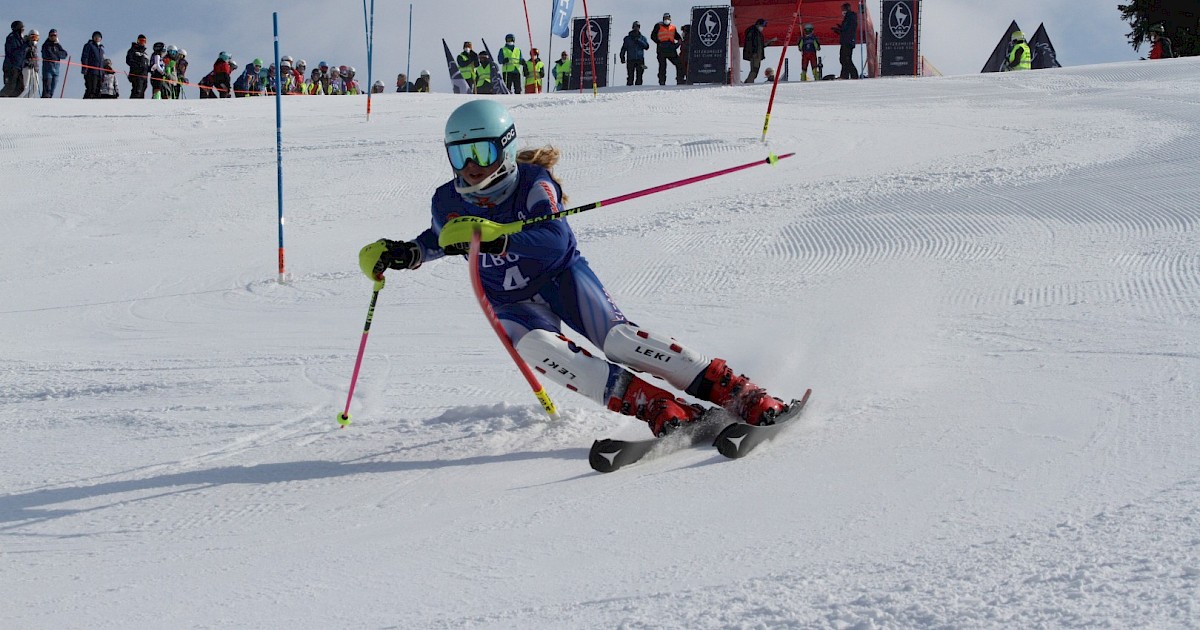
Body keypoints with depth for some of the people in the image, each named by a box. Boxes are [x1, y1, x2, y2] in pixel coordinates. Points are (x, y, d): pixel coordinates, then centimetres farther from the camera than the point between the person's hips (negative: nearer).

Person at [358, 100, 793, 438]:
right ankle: (661, 412, -42)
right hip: (513, 304, 3)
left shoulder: (533, 183, -19)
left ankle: (749, 400, -29)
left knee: (618, 339, -27)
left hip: (562, 276, -2)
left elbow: (555, 238, -36)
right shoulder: (448, 203, -7)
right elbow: (439, 242, 16)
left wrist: (491, 236, -51)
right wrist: (398, 254, -5)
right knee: (534, 346, -32)